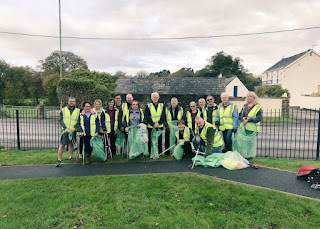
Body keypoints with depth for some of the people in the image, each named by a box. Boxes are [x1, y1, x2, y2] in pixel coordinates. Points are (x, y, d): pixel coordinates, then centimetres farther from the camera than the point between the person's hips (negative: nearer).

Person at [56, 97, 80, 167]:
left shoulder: (78, 111, 7)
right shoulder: (63, 110, 3)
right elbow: (60, 120, -1)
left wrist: (74, 127, -14)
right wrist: (65, 128, -14)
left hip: (73, 130, 2)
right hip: (65, 130, -2)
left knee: (71, 144, 13)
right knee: (62, 145, -6)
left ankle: (70, 157, 28)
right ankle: (59, 160, 0)